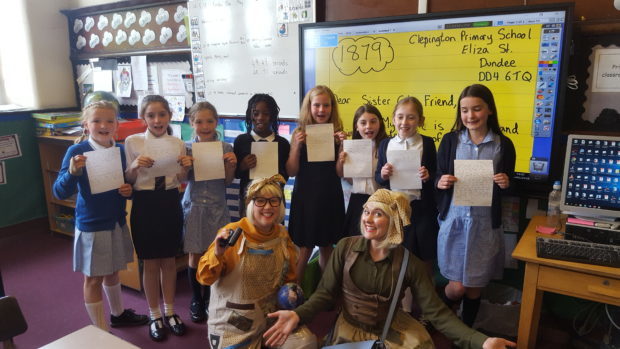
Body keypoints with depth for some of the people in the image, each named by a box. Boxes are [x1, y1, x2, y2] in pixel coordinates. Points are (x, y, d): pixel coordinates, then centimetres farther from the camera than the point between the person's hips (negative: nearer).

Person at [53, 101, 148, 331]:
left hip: (117, 221, 5)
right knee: (93, 278, 9)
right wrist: (72, 172, -35)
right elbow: (60, 192, -17)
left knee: (113, 271, 23)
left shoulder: (120, 150, -1)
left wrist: (129, 190, -10)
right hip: (91, 225, -5)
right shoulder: (77, 151, -15)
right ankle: (101, 332, 24)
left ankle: (118, 314, 44)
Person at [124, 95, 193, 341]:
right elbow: (128, 181, -2)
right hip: (145, 204, -2)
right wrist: (134, 166, -22)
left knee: (169, 260, 14)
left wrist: (185, 168, -13)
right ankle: (154, 316, 27)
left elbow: (180, 180, 8)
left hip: (170, 203, 2)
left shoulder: (178, 144, 1)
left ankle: (169, 311, 32)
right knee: (150, 263, 9)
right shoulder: (132, 141, -6)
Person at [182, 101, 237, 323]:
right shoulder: (186, 148, -3)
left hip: (217, 207, 0)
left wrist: (231, 165, -16)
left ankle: (210, 298, 27)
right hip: (194, 206, 0)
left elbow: (228, 181, 2)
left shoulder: (225, 148, -3)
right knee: (195, 255, 8)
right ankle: (196, 300, 27)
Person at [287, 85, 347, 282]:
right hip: (305, 197, -2)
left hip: (330, 198, 2)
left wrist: (343, 145, -14)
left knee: (327, 248, 16)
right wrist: (297, 146, -17)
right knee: (303, 251, 5)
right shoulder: (300, 133, -3)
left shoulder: (337, 133, -1)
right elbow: (291, 172, -6)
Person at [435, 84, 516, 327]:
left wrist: (505, 184, -15)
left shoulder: (503, 145, -1)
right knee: (457, 286, 3)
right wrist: (440, 183, -19)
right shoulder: (450, 140, 0)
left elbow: (508, 187, 7)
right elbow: (438, 179, 3)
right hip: (453, 219, 0)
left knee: (475, 286, 12)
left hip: (486, 223, 1)